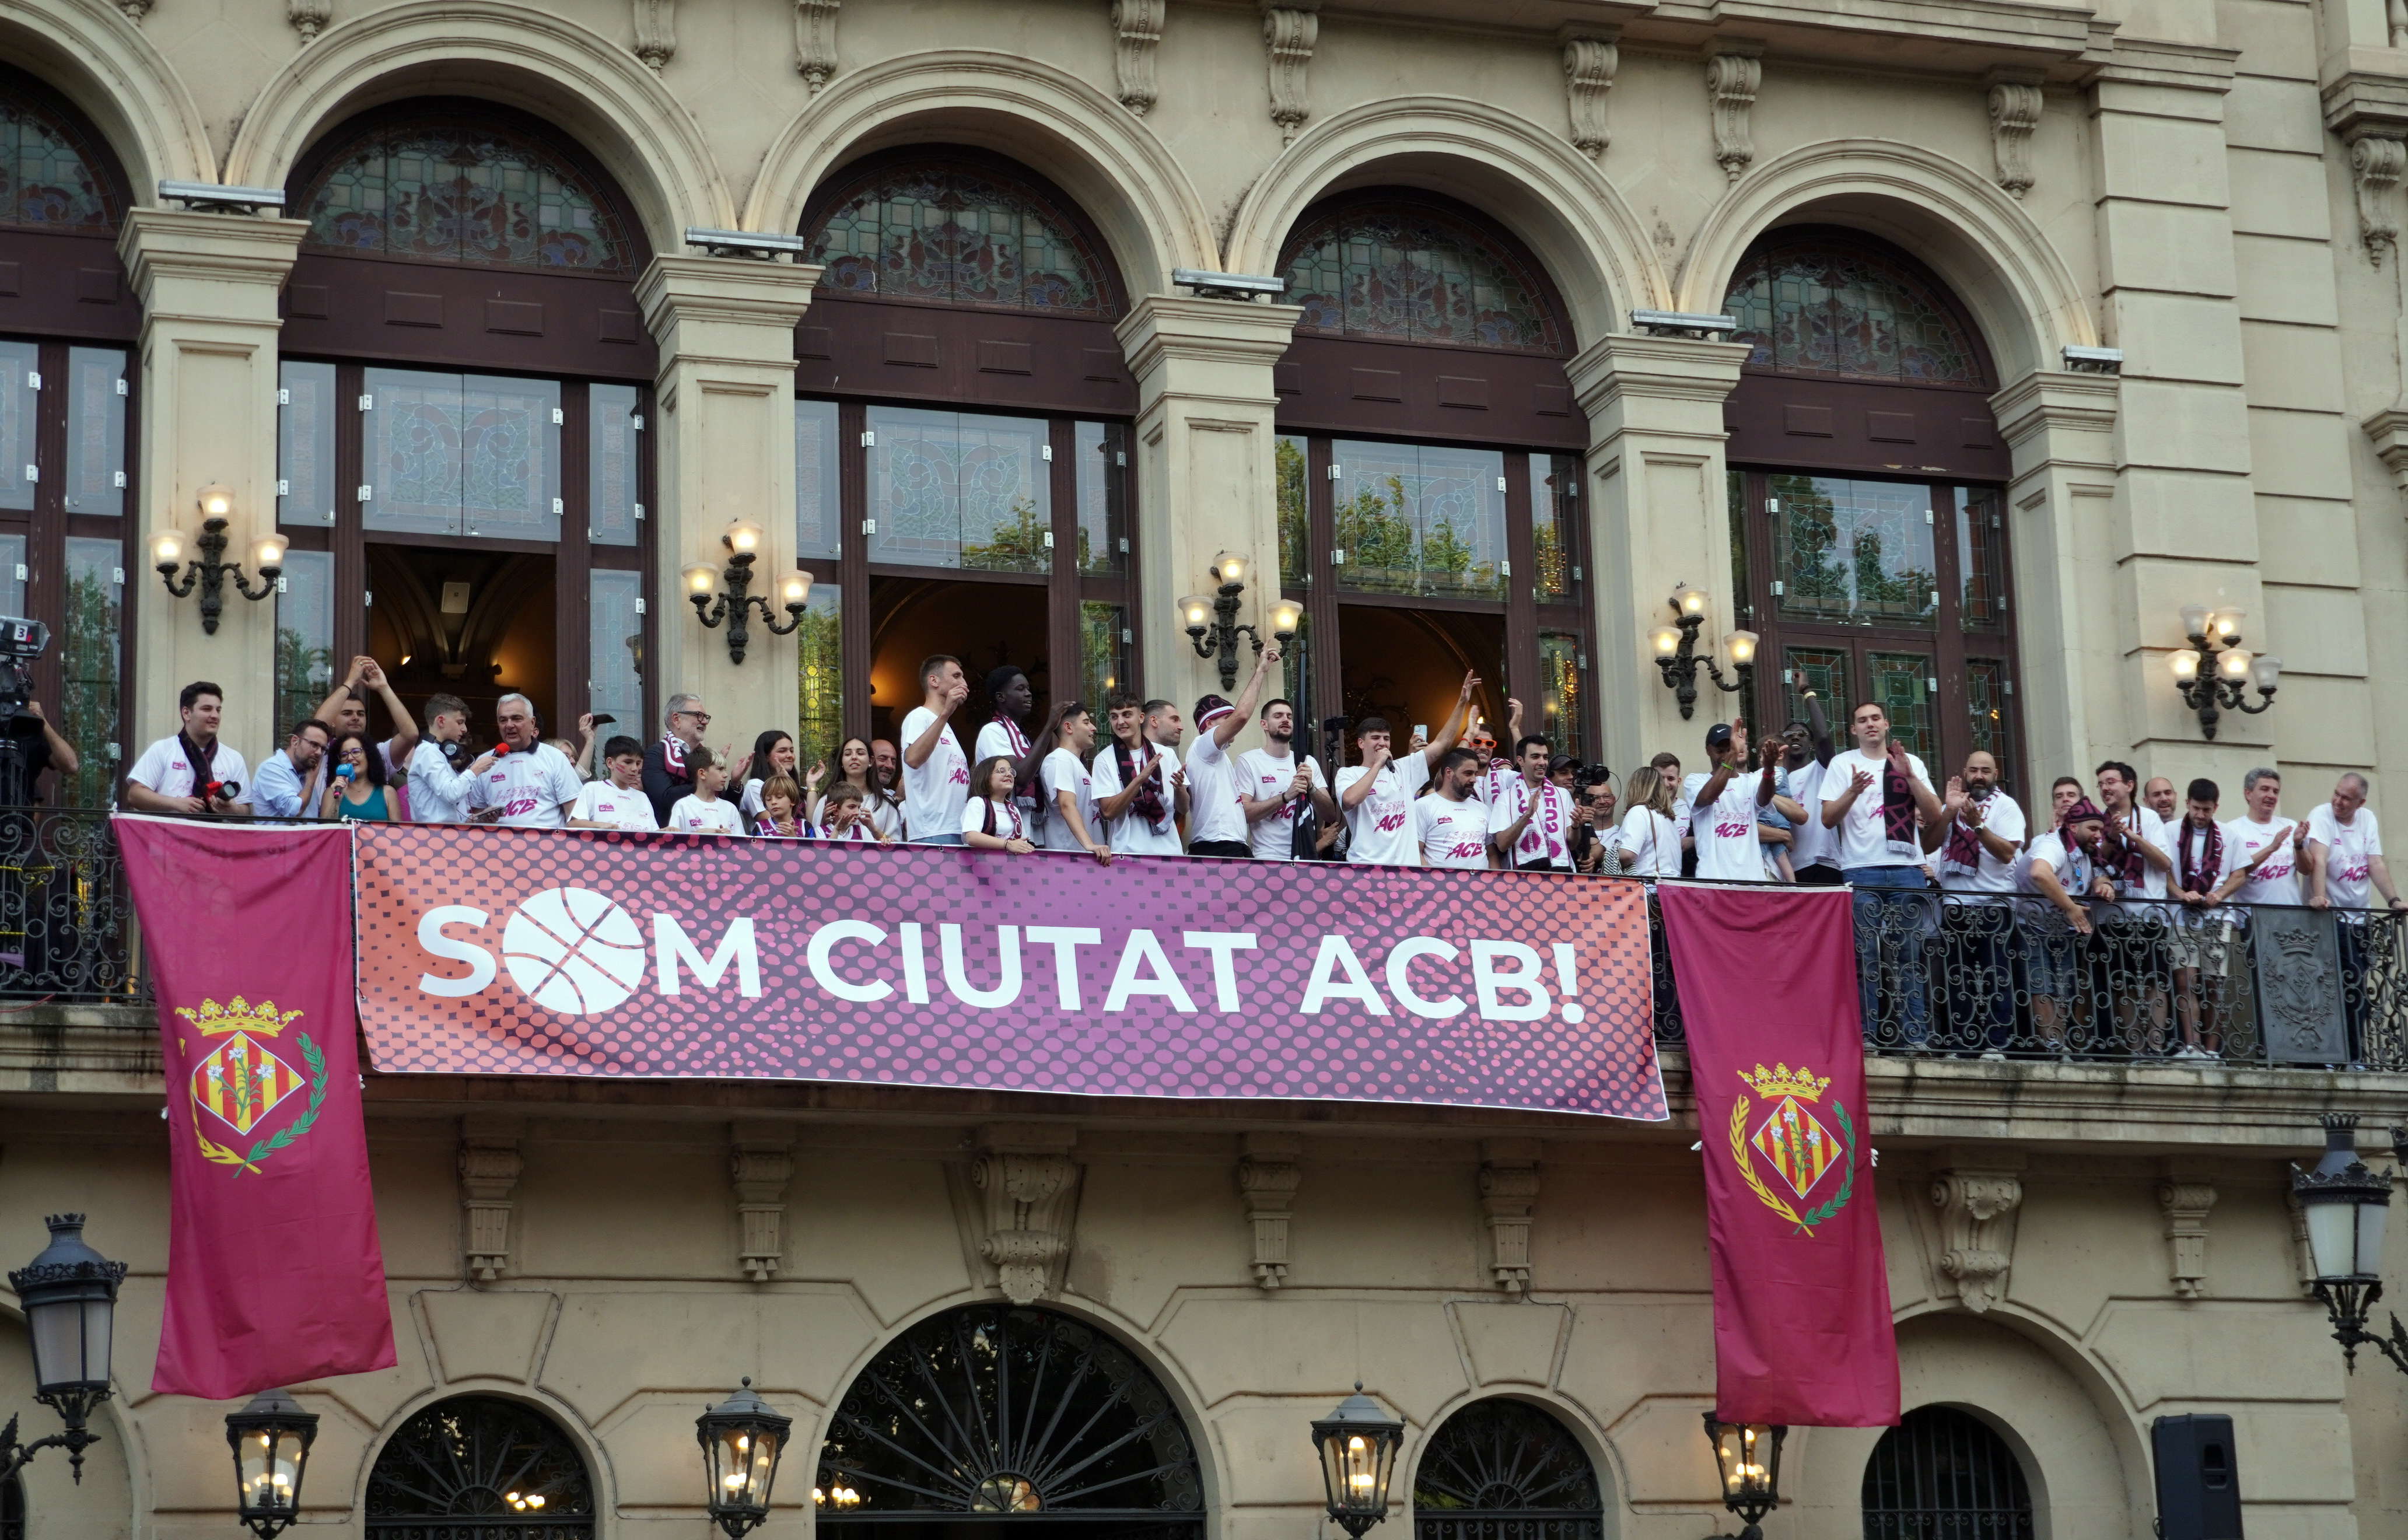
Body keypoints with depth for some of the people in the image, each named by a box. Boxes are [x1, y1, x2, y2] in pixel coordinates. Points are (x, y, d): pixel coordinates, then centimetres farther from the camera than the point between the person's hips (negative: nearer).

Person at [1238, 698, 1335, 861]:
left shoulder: (1309, 762, 15)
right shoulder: (1248, 761, 3)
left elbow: (1331, 816, 9)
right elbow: (1244, 813, -8)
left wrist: (1311, 788, -9)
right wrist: (1286, 796, -16)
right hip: (1268, 859, -4)